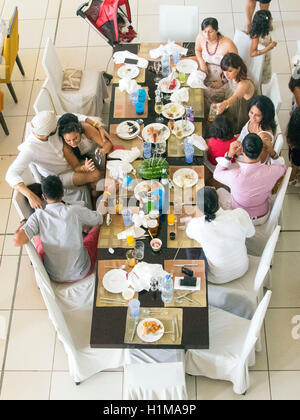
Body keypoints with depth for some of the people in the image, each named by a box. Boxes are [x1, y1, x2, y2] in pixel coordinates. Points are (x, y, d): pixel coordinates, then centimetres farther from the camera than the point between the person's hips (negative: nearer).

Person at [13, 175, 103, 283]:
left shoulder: (38, 216, -19)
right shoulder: (76, 211, -19)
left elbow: (17, 241, -30)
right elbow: (99, 219, -1)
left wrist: (22, 225, -9)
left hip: (54, 277, 1)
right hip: (82, 273, -1)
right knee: (96, 229, 23)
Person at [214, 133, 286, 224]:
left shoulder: (234, 176, -38)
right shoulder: (270, 172, -30)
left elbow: (216, 174, -13)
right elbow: (282, 167, -3)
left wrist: (229, 155, -23)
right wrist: (272, 153, -16)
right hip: (262, 218, 2)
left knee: (220, 191, 27)